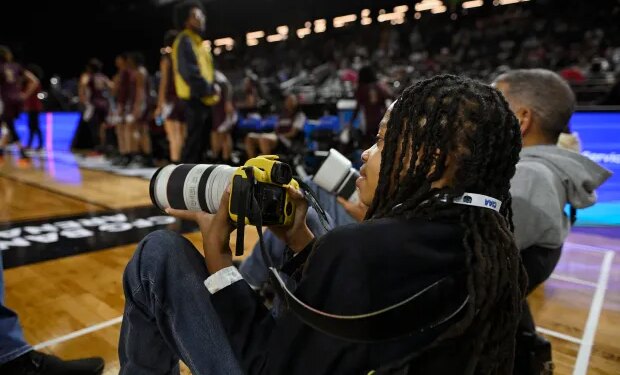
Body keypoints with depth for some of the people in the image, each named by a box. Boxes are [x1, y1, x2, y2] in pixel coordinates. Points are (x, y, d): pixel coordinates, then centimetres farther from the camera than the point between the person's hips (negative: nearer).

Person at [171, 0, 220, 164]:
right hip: (195, 101, -10)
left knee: (202, 143, 15)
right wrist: (210, 89, -14)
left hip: (205, 102, 10)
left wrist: (213, 88, 2)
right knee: (193, 143, -8)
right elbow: (191, 74, -23)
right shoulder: (185, 42, -12)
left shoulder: (199, 42, 20)